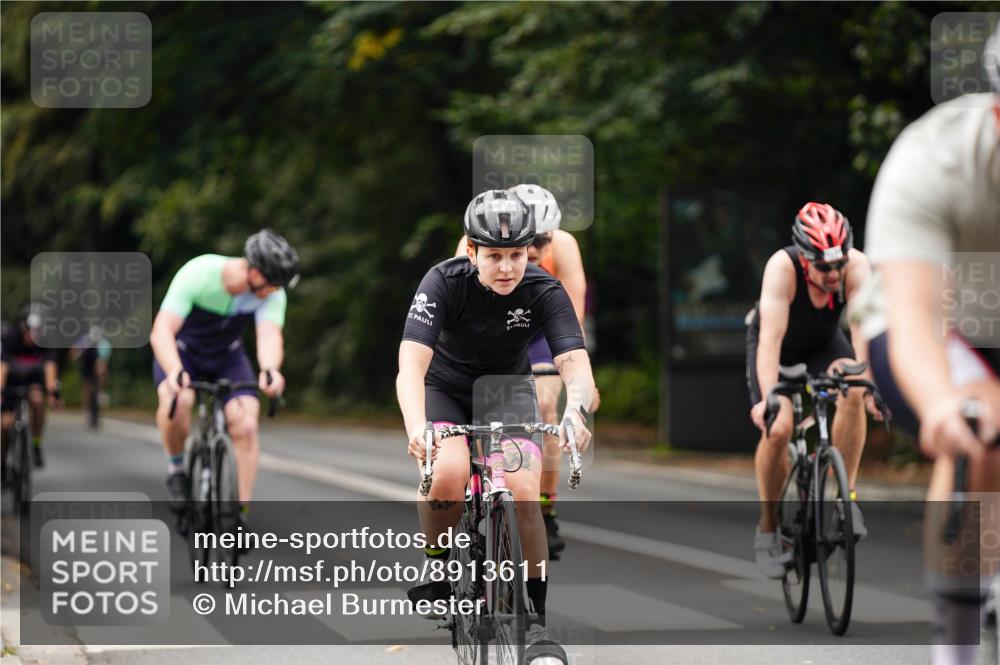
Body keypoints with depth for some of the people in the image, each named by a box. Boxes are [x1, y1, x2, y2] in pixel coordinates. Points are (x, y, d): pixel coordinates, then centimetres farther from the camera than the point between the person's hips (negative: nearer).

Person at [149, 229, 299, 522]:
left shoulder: (272, 293, -23)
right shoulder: (198, 275, -32)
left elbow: (269, 334, -38)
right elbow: (161, 331, -39)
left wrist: (270, 370, -61)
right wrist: (175, 372, -59)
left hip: (227, 357, 3)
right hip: (181, 351, -2)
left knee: (246, 425, -20)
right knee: (176, 399, -35)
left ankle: (242, 511, -9)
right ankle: (175, 468, -11)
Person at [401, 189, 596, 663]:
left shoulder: (544, 291, -21)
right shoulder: (444, 282, -26)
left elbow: (575, 364, -32)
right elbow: (411, 365, -36)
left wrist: (575, 410, -55)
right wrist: (416, 427, -55)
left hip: (507, 389, 1)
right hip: (444, 390, -1)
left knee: (523, 492, -23)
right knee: (449, 474, -32)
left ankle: (535, 622, -10)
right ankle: (435, 570, -3)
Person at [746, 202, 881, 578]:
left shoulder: (856, 266, -30)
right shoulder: (783, 268, -37)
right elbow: (771, 338, -43)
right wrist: (769, 398, -55)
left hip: (825, 343, 2)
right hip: (779, 348, -2)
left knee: (853, 392, -29)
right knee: (777, 429, -20)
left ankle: (845, 495, -17)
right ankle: (767, 529, 1)